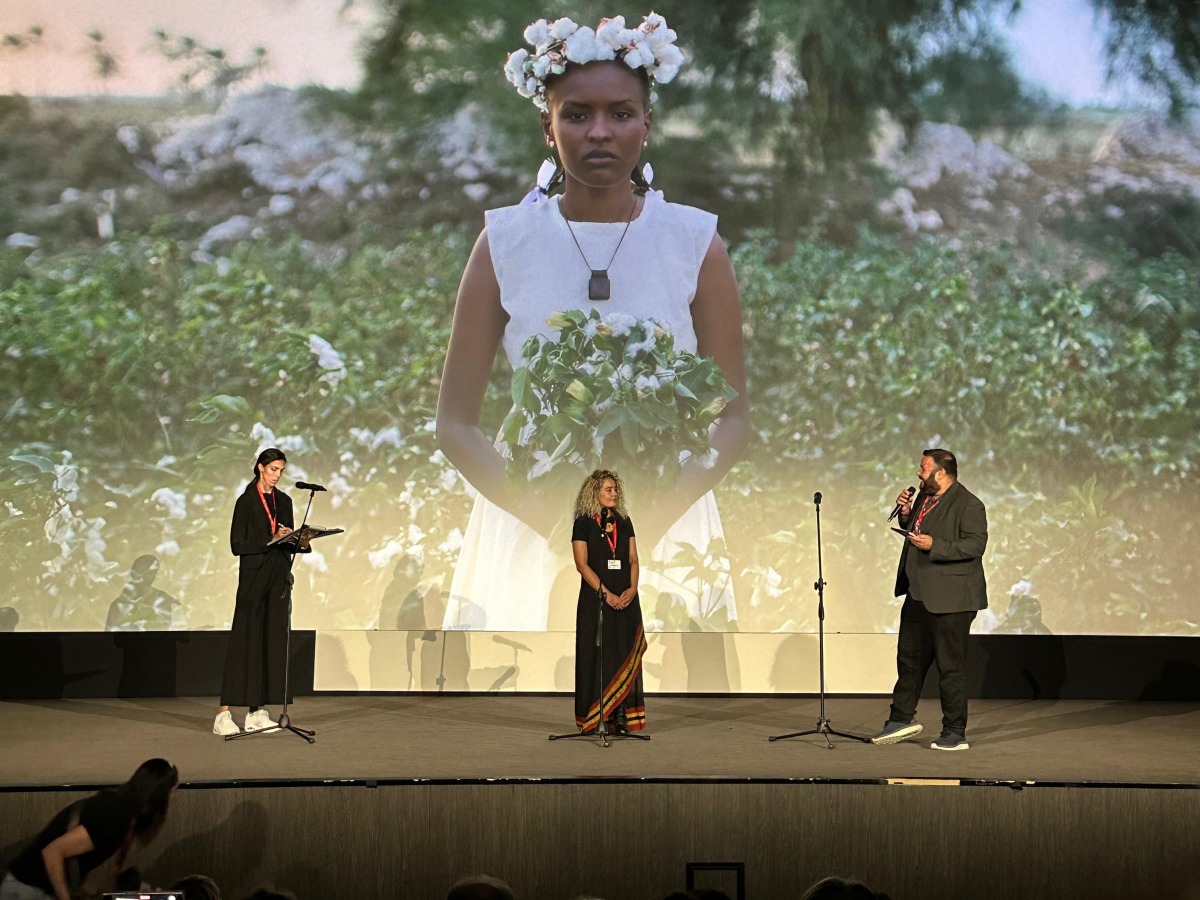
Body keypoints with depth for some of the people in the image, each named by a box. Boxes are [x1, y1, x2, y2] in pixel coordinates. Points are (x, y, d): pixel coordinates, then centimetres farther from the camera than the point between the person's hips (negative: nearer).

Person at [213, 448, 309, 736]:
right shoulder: (246, 501, -6)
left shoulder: (284, 501, 12)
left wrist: (300, 542, -4)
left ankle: (257, 712, 8)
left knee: (272, 642, 4)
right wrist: (271, 540, -21)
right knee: (244, 642, -9)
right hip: (254, 579, -6)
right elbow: (237, 545, -11)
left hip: (279, 579, 6)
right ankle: (224, 715, -9)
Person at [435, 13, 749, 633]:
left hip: (665, 529, 0)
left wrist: (654, 519, -17)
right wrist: (551, 520, -17)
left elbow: (734, 418, -1)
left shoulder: (696, 245, -3)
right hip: (528, 529, 0)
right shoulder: (505, 244, -3)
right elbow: (455, 424, -2)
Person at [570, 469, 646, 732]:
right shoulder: (583, 523, -3)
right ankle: (593, 718, 1)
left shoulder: (624, 521, 11)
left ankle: (621, 717, -1)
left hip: (625, 599, 4)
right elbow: (582, 564, -9)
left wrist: (632, 588, -9)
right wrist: (606, 594, -16)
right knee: (597, 655, -3)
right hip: (595, 598, -4)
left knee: (624, 656, -1)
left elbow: (633, 559, 9)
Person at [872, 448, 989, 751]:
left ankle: (955, 734, 6)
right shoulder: (923, 498, 12)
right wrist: (906, 515, 5)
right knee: (909, 658, 17)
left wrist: (934, 545, -26)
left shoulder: (968, 505, -14)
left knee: (951, 666, -2)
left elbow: (975, 544, -23)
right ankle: (902, 719, 29)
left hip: (950, 598, -9)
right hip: (918, 595, 9)